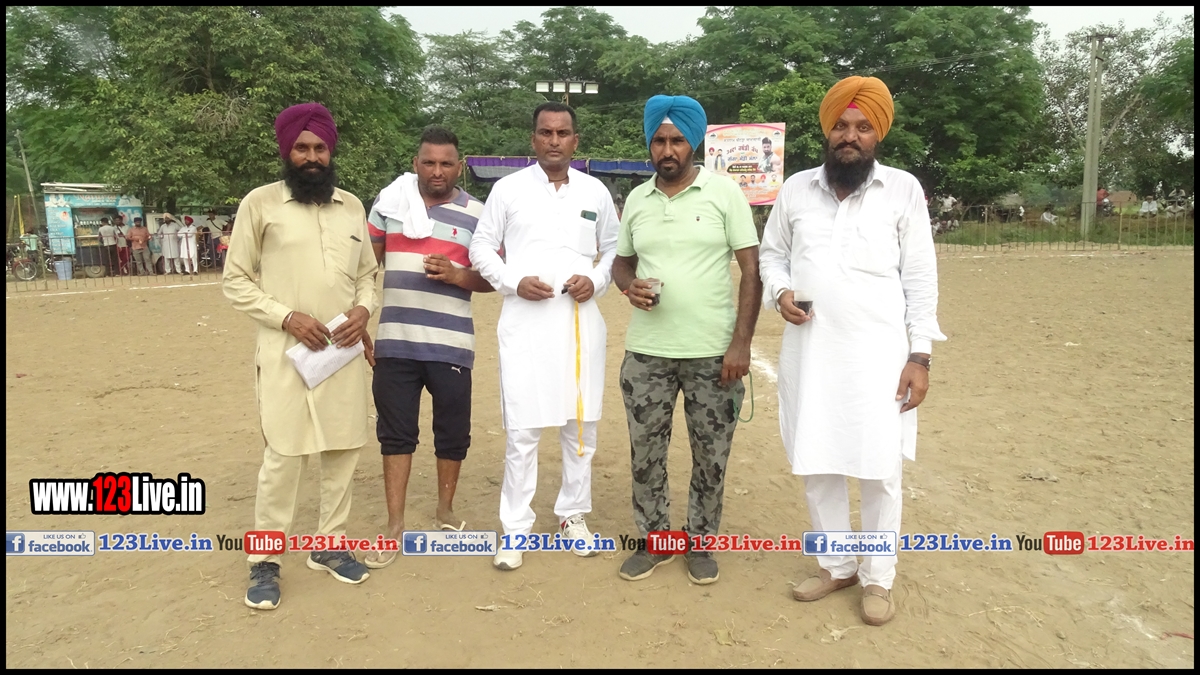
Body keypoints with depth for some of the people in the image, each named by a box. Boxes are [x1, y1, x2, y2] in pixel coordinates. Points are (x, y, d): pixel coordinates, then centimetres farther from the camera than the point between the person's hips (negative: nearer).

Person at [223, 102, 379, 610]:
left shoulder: (352, 206, 11)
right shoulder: (260, 203, -2)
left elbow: (368, 273, 17)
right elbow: (235, 281, -1)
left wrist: (363, 309, -3)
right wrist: (286, 316, -14)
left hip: (344, 350, 5)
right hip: (286, 351, -4)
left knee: (343, 449, 9)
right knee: (283, 457, -5)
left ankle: (330, 545, 26)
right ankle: (265, 561, 12)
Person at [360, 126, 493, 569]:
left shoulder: (476, 215, 2)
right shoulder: (390, 202, 6)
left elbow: (492, 279, 4)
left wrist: (458, 275, -16)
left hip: (451, 346, -1)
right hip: (395, 342, 1)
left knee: (453, 433, 9)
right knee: (395, 433, 7)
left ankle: (445, 511, 31)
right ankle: (395, 526, 18)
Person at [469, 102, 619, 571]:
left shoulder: (595, 192, 9)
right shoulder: (508, 188, 3)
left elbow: (615, 249, 15)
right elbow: (481, 247, 6)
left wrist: (596, 281, -4)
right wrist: (513, 282, -10)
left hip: (580, 321, 3)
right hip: (525, 322, -2)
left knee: (581, 423, 9)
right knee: (522, 429, -2)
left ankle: (573, 514, 27)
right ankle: (515, 528, 11)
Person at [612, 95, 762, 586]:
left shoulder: (724, 193, -4)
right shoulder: (636, 200, 7)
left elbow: (752, 269, -5)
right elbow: (621, 262, 17)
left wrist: (741, 343, -12)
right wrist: (630, 286, -8)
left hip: (713, 353, -3)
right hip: (646, 352, 3)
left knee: (711, 457, 9)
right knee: (646, 454, 10)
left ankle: (700, 542, 28)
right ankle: (654, 539, 29)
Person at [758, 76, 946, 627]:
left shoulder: (903, 189, 0)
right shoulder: (796, 189, 6)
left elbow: (920, 277, -1)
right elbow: (772, 252, 16)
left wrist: (920, 356, -6)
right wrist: (780, 292, -6)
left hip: (878, 354, -2)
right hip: (809, 352, 3)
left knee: (879, 470, 4)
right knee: (815, 464, 11)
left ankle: (878, 578, 23)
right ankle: (836, 565, 30)